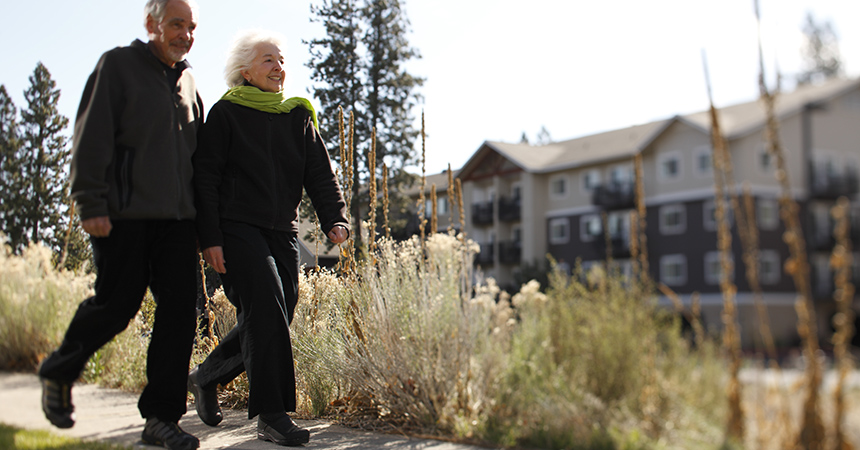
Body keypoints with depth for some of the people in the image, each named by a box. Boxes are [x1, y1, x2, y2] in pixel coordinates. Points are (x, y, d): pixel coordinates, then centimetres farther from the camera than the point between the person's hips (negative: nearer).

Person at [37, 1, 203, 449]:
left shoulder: (187, 81, 19)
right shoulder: (118, 65, 1)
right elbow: (91, 140, -6)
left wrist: (204, 217, 18)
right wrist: (90, 204, -14)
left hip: (177, 216, 6)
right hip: (126, 214, -6)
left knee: (179, 310, -1)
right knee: (116, 303, -4)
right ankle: (58, 372, 24)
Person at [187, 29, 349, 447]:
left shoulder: (298, 116, 16)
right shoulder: (225, 113, 2)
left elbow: (320, 174, 9)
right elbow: (205, 177, -2)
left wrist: (334, 219, -8)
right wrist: (209, 238, -11)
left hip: (282, 231, 6)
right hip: (237, 227, -5)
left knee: (270, 321, 4)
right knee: (266, 308, -19)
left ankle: (205, 377, 29)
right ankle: (271, 415, -12)